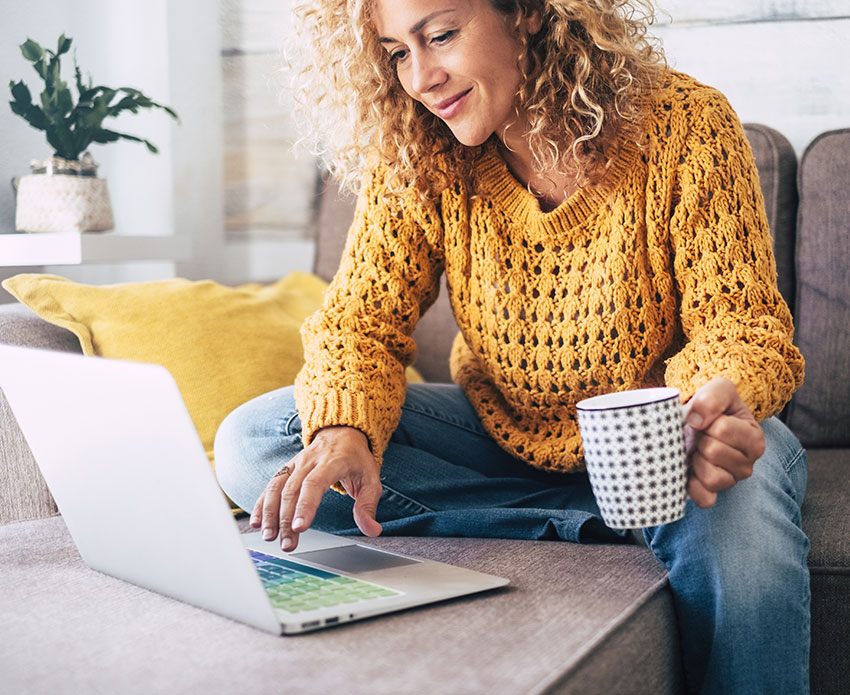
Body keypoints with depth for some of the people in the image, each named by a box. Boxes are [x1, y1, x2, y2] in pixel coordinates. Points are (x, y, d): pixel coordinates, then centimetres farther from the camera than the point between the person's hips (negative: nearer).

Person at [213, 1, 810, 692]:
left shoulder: (686, 125, -16)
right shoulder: (415, 159, -8)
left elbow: (738, 322, -16)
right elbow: (361, 318, -11)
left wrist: (718, 406, -40)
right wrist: (344, 431, -34)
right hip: (502, 432, 4)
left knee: (740, 510, -41)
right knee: (250, 442, -17)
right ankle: (588, 525, -18)